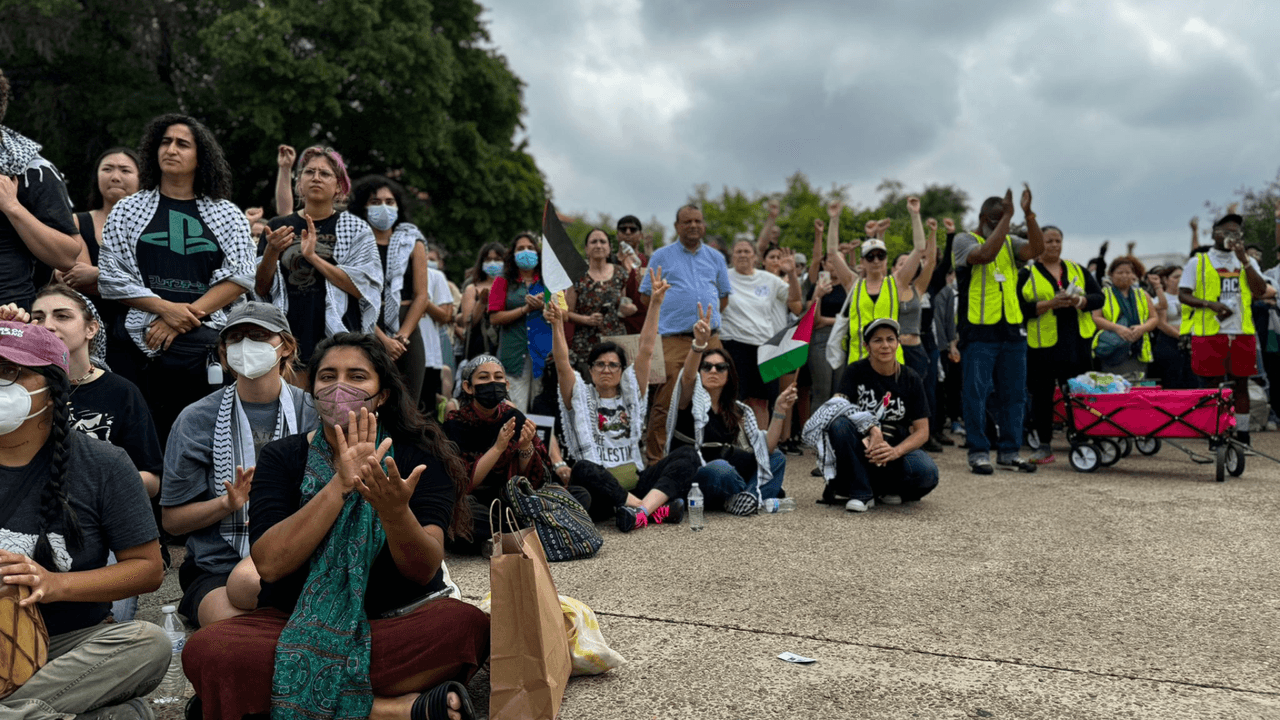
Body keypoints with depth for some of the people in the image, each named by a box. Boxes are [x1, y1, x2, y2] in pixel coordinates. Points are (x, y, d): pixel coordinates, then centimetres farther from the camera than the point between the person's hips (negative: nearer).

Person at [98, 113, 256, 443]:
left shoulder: (228, 215, 12)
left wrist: (185, 316, -9)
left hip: (207, 345, 0)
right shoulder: (128, 210, 14)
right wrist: (166, 308, -9)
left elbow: (241, 276, 1)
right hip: (141, 341, 1)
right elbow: (111, 277, 6)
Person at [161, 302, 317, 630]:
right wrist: (228, 503, -12)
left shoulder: (314, 414, 3)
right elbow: (172, 519, 7)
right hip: (215, 564, 1)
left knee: (246, 582, -35)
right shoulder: (197, 419, 5)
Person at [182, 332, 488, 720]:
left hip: (398, 622, -2)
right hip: (297, 626, 2)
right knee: (205, 650, -28)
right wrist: (340, 485, -24)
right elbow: (269, 564, -14)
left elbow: (425, 570, -14)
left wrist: (395, 513, -35)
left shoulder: (419, 455, -3)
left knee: (468, 625, -31)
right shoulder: (281, 457, 1)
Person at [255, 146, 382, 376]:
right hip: (290, 338, 2)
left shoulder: (356, 229, 7)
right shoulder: (277, 227, 13)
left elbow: (363, 289, -6)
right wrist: (271, 252, -8)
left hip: (339, 338, -2)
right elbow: (261, 289, 9)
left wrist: (313, 257, -12)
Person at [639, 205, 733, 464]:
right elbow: (645, 297, 8)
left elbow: (724, 297, 22)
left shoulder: (715, 257, 17)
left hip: (709, 338, 4)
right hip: (672, 339, -3)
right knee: (664, 403, -7)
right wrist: (670, 312, 4)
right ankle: (655, 458, -1)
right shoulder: (661, 256, 7)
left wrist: (707, 317, 11)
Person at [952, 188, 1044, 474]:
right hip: (978, 332, -6)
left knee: (1014, 394, 9)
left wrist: (1028, 214, -13)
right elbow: (986, 253, -21)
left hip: (1012, 331, 6)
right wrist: (1007, 217, -19)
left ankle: (1009, 451, 18)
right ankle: (978, 453, 4)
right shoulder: (964, 240, 0)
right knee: (977, 394, -3)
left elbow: (1036, 249, -3)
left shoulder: (1010, 243, 16)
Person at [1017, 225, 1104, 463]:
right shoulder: (1026, 274, 4)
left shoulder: (1077, 270, 16)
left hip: (1077, 342, 3)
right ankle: (1044, 446, 9)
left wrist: (1080, 301, -11)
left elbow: (1099, 297, 9)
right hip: (1042, 344, -3)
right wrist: (1050, 304, -18)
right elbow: (1021, 308, -7)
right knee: (1042, 394, 0)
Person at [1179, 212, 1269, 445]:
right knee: (1215, 385, 1)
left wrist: (1243, 260, -6)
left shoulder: (1248, 262, 15)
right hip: (1210, 332, -3)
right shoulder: (1198, 262, 5)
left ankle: (1242, 436, 13)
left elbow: (1260, 291, 0)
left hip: (1242, 332, 3)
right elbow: (1183, 294, -1)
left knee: (1241, 384, 6)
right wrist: (1211, 304, -17)